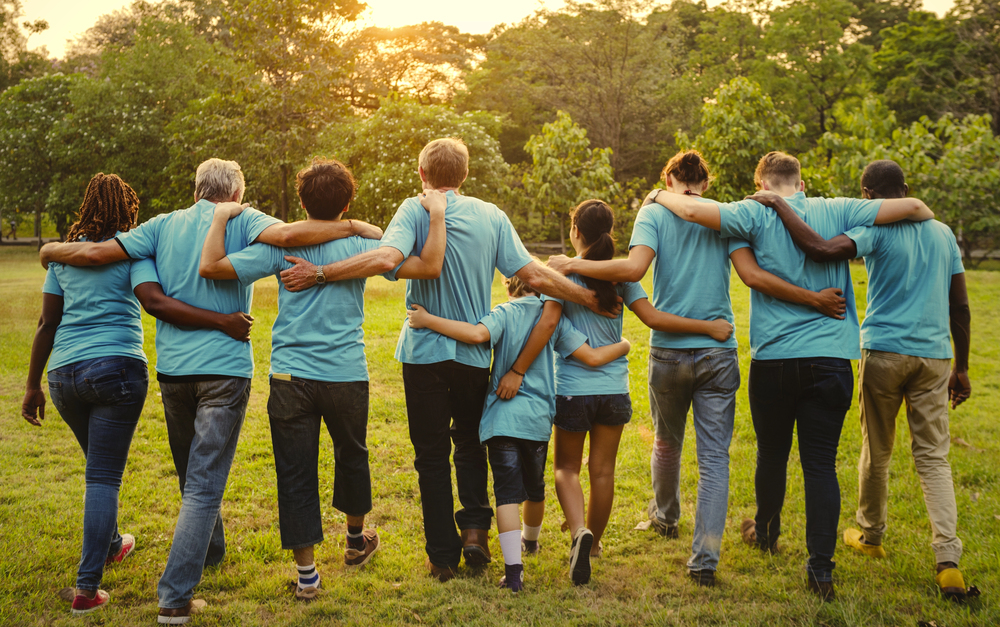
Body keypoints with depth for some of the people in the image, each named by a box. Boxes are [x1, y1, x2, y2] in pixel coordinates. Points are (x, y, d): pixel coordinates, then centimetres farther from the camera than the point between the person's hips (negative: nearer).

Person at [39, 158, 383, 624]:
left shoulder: (165, 226, 8)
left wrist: (51, 251, 22)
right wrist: (354, 227, -14)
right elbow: (286, 235, -21)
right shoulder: (242, 220, -2)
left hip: (172, 368, 4)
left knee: (192, 476, 23)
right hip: (224, 369, -4)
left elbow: (96, 253, 4)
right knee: (204, 484, -4)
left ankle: (210, 552, 44)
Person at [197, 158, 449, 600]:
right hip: (346, 377, 1)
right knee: (351, 456, 24)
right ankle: (356, 539, 44)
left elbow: (210, 267, -8)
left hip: (291, 378, -1)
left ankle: (306, 573, 9)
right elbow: (429, 267, -8)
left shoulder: (280, 246, -3)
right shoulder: (360, 246, -3)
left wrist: (220, 218, 6)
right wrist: (437, 215, 2)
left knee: (295, 474, 6)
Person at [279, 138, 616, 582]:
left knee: (432, 455, 8)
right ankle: (475, 526, 10)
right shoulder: (490, 216, 2)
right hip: (475, 354, 3)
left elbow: (387, 258, -26)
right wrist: (589, 299, 8)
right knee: (470, 444, 24)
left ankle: (443, 556, 12)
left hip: (425, 351, -2)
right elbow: (534, 277, -3)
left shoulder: (415, 210, -7)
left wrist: (319, 274, -23)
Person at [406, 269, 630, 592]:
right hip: (539, 418, 3)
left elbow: (477, 334, -24)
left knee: (508, 492, -5)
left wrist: (427, 320, -18)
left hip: (502, 417, -3)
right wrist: (624, 345, 22)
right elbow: (592, 357, 2)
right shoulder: (553, 318, 6)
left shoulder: (504, 313, -2)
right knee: (535, 486, 24)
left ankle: (514, 569, -16)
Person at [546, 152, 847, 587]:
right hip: (718, 352, -1)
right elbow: (753, 276, -10)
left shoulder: (654, 212, 0)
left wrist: (574, 265, -8)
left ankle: (665, 518, 47)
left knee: (667, 443, 23)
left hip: (668, 350, 1)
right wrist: (814, 299, -5)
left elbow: (634, 268, -17)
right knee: (714, 458, 2)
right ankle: (705, 560, -3)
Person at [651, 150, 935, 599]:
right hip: (830, 360, 1)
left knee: (772, 455, 18)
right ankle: (821, 567, 1)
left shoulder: (757, 215, -3)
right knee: (821, 464, 3)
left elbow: (692, 210, -13)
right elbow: (911, 207, 2)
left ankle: (766, 534, 41)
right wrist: (927, 216, 25)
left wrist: (661, 195, 8)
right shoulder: (836, 212, 3)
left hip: (773, 359, -1)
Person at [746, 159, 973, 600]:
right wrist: (961, 368, 20)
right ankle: (949, 561, -7)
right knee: (933, 458, 5)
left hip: (884, 352, -4)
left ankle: (871, 536, 32)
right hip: (934, 356, 4)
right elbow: (960, 307, 13)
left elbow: (820, 250, -25)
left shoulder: (876, 230, -7)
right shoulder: (943, 234, 11)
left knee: (876, 451, 14)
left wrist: (779, 205, -14)